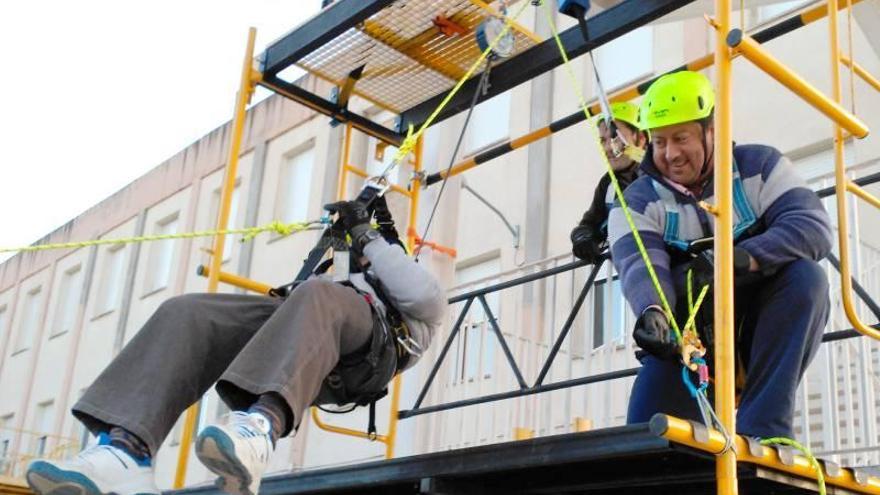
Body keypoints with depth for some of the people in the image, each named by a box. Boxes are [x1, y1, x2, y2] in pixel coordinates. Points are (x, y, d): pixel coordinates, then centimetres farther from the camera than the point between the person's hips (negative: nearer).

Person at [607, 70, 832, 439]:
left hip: (766, 334, 2)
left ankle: (761, 427, -29)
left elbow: (814, 227, -17)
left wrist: (742, 258, -35)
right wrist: (652, 312, -47)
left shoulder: (759, 166, -2)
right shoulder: (638, 202, -3)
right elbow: (640, 265, -23)